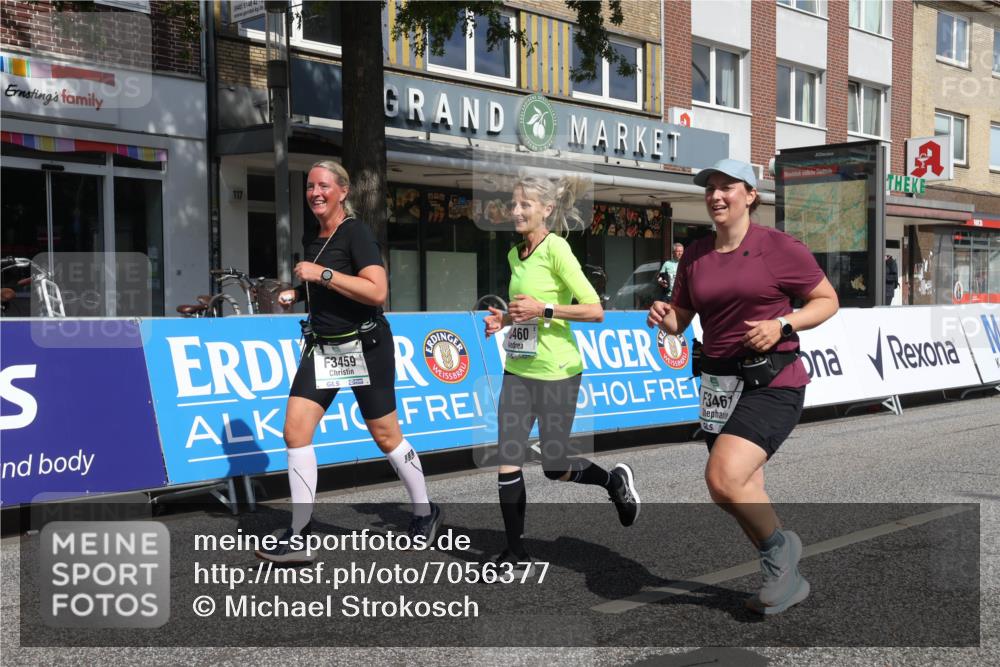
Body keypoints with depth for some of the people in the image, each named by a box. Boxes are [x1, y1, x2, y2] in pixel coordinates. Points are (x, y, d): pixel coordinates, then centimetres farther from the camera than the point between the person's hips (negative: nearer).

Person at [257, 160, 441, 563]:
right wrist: (295, 294, 9)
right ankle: (299, 537, -1)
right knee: (295, 431, -6)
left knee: (386, 438, 5)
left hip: (365, 346, -7)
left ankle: (425, 513, 27)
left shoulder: (356, 232, -12)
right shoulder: (314, 240, 11)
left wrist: (322, 274, -24)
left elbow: (377, 291, -25)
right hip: (322, 348, 7)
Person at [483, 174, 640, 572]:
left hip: (556, 372, -7)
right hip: (517, 370, 7)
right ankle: (516, 555, 12)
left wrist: (544, 309, -24)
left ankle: (615, 480, 32)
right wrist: (505, 319, 6)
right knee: (507, 464, 1)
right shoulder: (515, 254, 9)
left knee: (554, 468, 3)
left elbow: (595, 310, -17)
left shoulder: (556, 249, -13)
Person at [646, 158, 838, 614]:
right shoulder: (695, 256, 8)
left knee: (723, 478, -24)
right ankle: (788, 580, 33)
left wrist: (782, 325, -14)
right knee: (745, 495, 11)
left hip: (773, 383, -6)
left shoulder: (779, 248, -6)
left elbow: (828, 300, 2)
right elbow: (679, 321, 15)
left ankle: (779, 547, 5)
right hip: (719, 383, 6)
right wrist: (662, 316, -8)